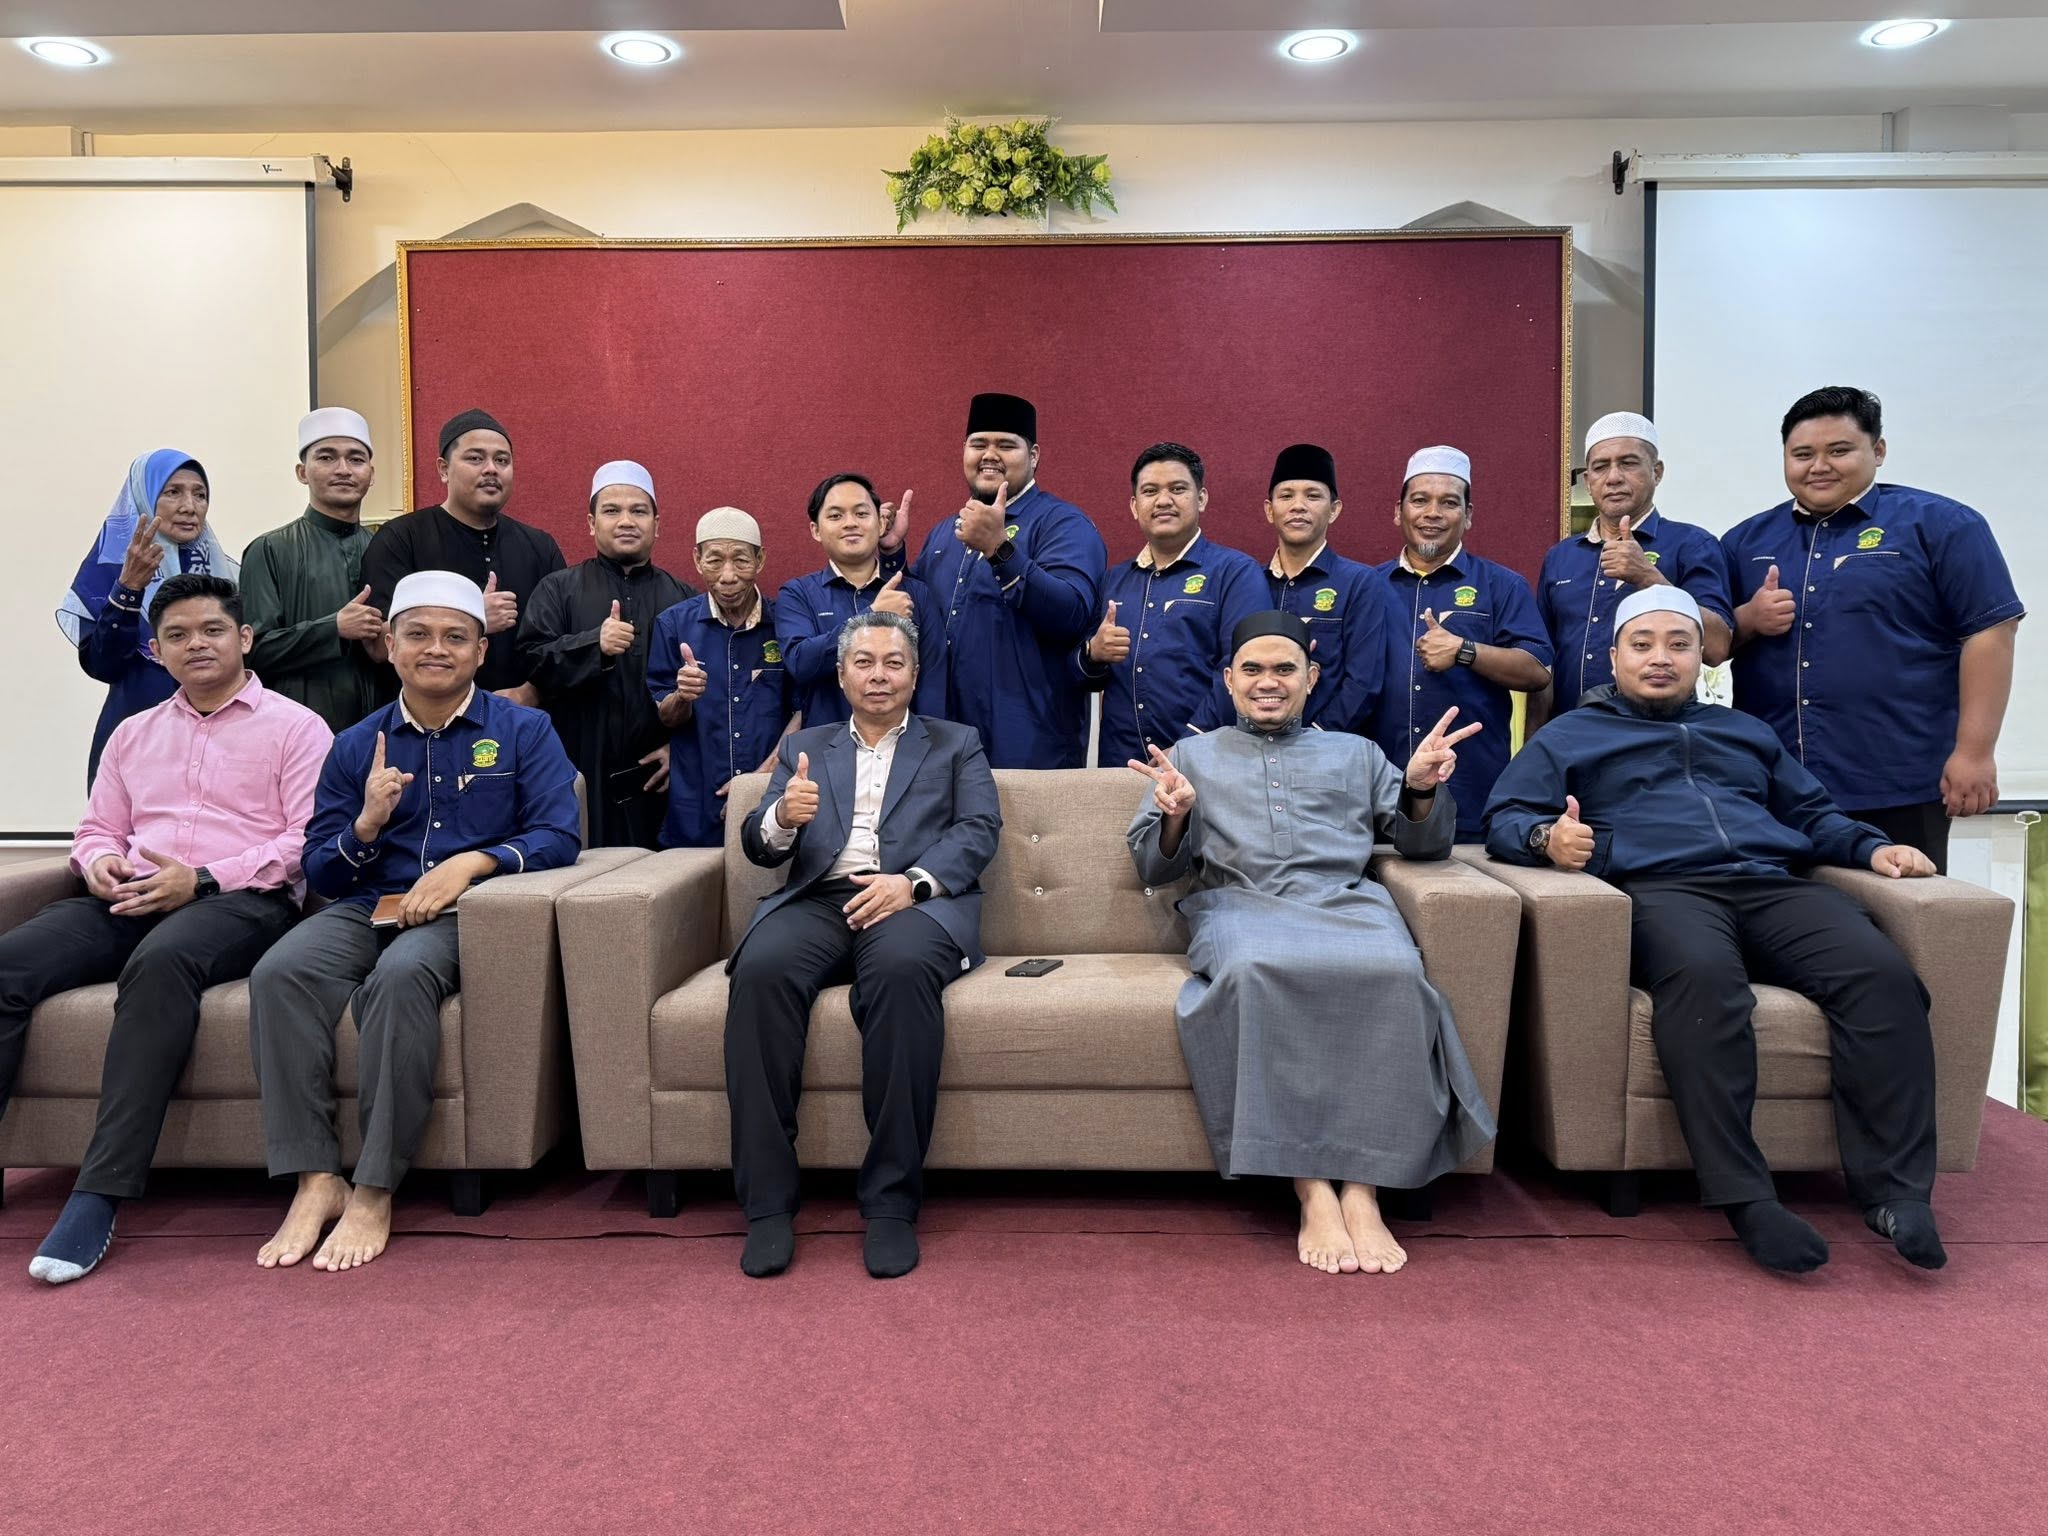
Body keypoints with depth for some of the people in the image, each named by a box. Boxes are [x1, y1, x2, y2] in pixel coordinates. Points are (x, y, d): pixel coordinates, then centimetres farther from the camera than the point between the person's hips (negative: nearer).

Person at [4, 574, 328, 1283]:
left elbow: (307, 841, -3)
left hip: (243, 900, -5)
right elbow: (97, 827, 26)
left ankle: (98, 1195, -38)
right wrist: (100, 862, 1)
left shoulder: (295, 727, 8)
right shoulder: (134, 732, 27)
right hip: (131, 902, 6)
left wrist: (201, 879, -14)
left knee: (160, 960, -39)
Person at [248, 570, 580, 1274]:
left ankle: (374, 1191, -26)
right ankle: (316, 1180, -21)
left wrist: (470, 862, -18)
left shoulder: (523, 731, 9)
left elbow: (558, 836, -4)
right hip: (367, 906, 4)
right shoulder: (356, 746, 17)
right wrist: (367, 823, -8)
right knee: (279, 973, -27)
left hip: (465, 914, -3)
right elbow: (319, 873, 13)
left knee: (402, 974, -36)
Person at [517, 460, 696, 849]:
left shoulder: (684, 598, 13)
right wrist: (595, 644, -20)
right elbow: (532, 663, -4)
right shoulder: (558, 591, 10)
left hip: (657, 782, 1)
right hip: (580, 780, -1)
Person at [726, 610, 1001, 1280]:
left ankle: (892, 1203, -28)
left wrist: (911, 881, -15)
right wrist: (781, 816, -11)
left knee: (902, 969, -37)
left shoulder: (956, 744, 21)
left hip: (913, 900, -2)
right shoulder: (804, 747, 26)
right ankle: (768, 1204, -24)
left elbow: (979, 830, 5)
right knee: (761, 970, -32)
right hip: (816, 900, 2)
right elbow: (758, 846, 15)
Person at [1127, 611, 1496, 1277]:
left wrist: (1422, 789, 0)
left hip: (1348, 902, 1)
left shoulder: (1355, 753, 29)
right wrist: (1174, 815, -5)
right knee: (1256, 972, -38)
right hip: (1239, 905, -1)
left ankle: (1363, 1189, -29)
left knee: (1394, 973, -35)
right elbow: (1153, 867, 17)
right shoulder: (1193, 755, 26)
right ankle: (1311, 1191, -32)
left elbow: (1422, 845, 22)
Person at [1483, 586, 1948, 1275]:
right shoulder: (1568, 736, 23)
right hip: (1659, 890, -4)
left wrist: (1872, 847, 12)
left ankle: (1897, 1190, -22)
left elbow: (1813, 816, 34)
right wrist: (1546, 838, -13)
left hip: (1773, 886, 5)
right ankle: (1745, 1197, -38)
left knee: (1881, 974, -26)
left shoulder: (1746, 732, 36)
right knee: (1703, 975, -39)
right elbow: (1504, 820, 11)